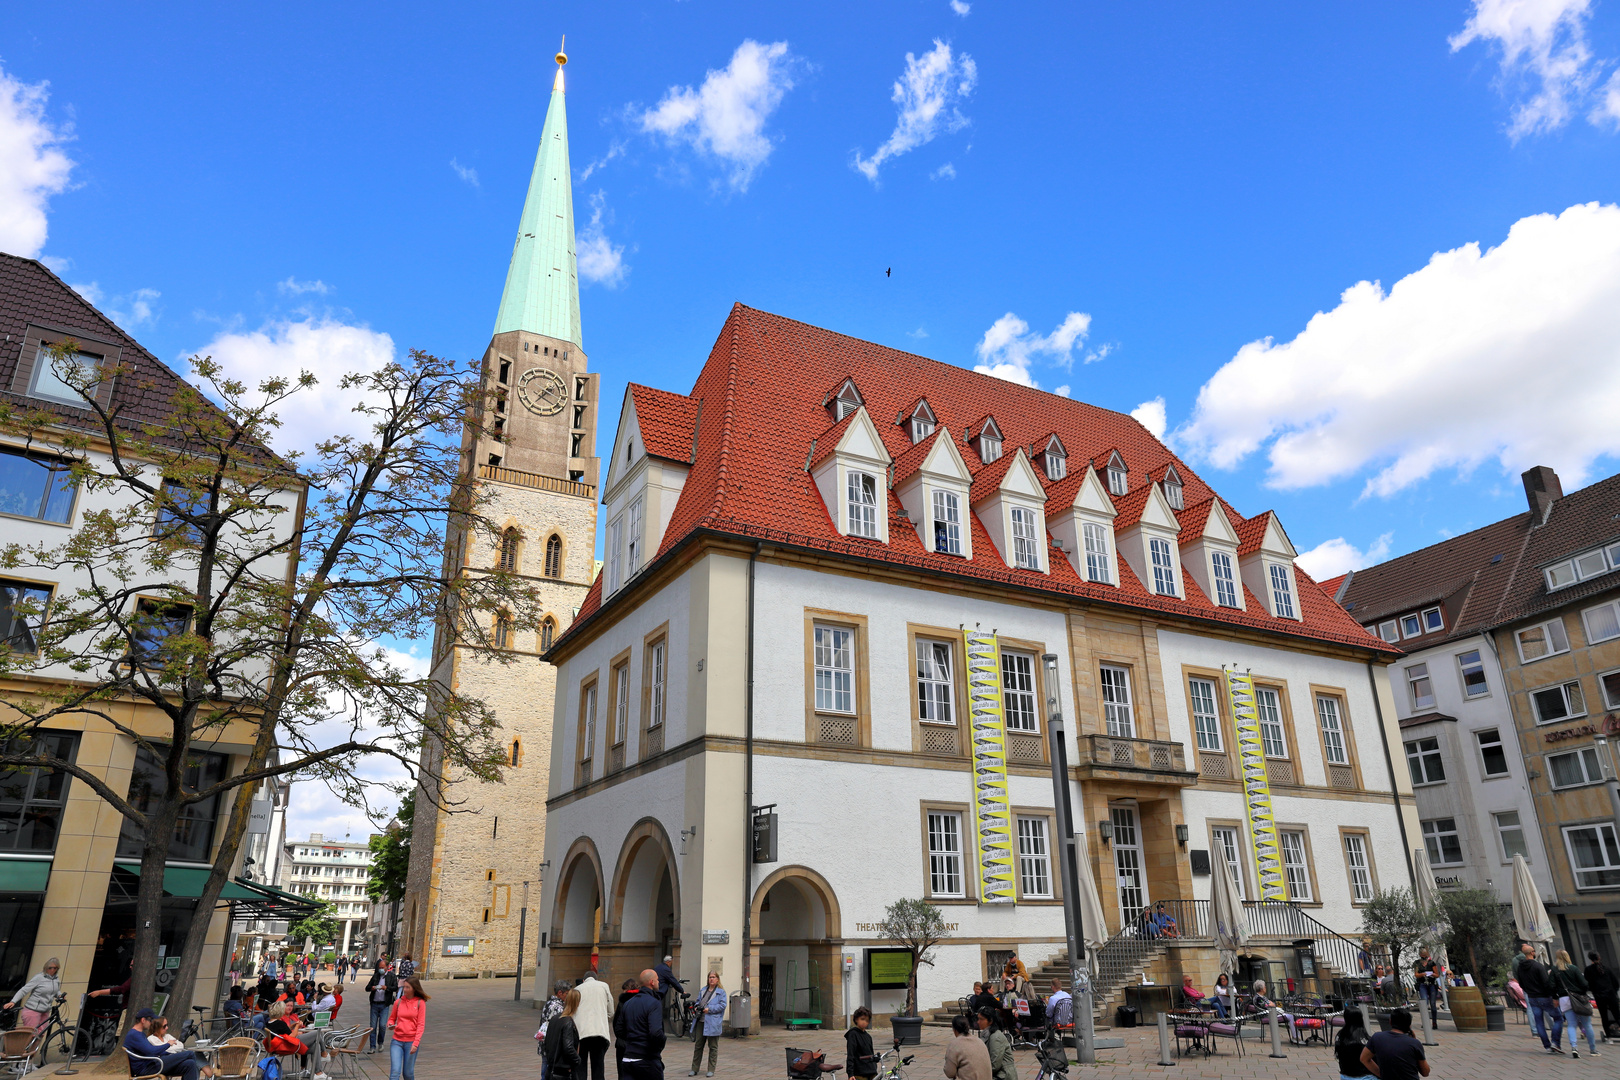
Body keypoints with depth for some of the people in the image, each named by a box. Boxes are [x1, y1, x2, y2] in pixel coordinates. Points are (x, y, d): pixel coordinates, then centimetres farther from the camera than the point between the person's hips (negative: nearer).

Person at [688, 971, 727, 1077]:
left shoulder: (721, 991, -3)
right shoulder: (703, 990, 15)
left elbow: (722, 1005, -11)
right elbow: (698, 1001, 24)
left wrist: (710, 1009, -16)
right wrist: (696, 1007, 3)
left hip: (713, 1023, -5)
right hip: (701, 1021, 5)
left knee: (713, 1047, 3)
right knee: (698, 1045, 8)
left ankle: (711, 1070, 12)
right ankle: (694, 1069, 17)